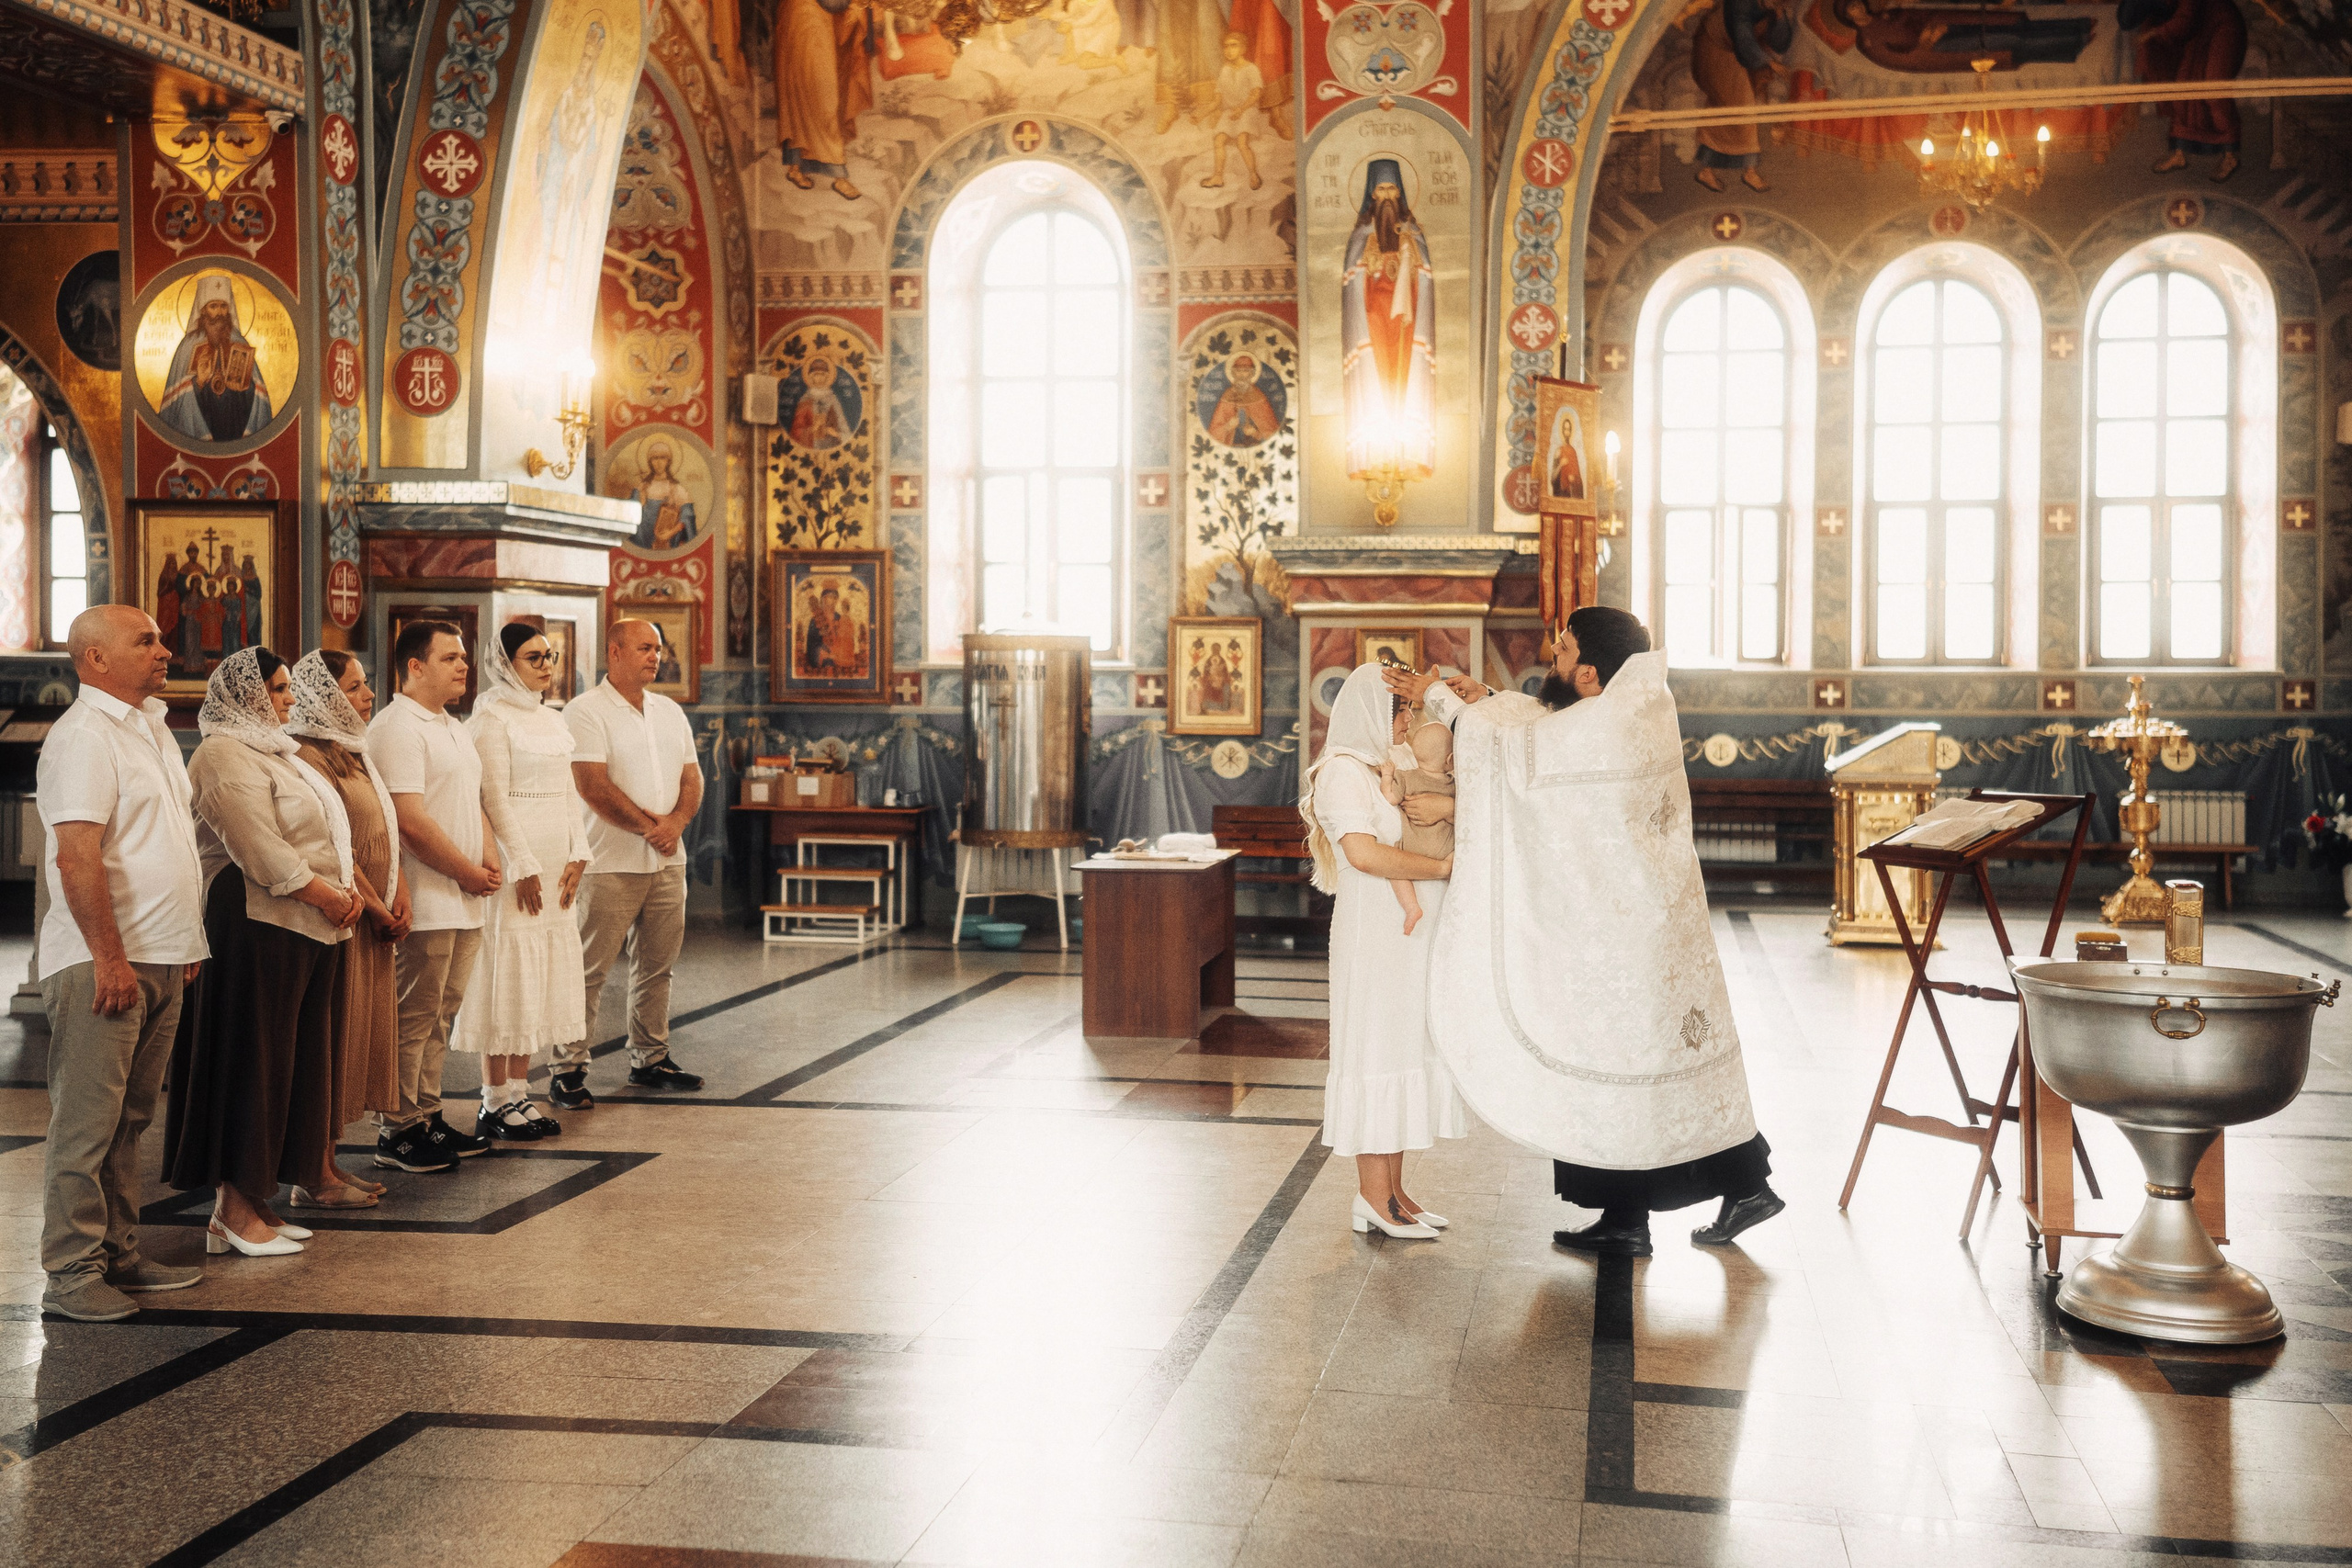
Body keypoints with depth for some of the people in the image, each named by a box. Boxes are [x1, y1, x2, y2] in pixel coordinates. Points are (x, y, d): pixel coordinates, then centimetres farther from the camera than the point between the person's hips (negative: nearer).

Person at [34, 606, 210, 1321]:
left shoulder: (151, 729, 17)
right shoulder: (83, 737, -13)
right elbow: (77, 858, -21)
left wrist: (185, 944, 21)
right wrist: (110, 958, -22)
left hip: (158, 960, 9)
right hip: (103, 965, -9)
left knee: (128, 1119, 14)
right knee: (86, 1123, -4)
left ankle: (118, 1254, 22)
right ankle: (71, 1273, 2)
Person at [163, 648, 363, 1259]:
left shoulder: (272, 751, 22)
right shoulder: (225, 756, -10)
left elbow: (320, 833, 20)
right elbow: (259, 848, -19)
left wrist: (348, 889, 4)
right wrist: (325, 894, -14)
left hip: (309, 928, 10)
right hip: (257, 926, -10)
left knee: (287, 1062, 11)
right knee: (250, 1062, -5)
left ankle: (252, 1203, 19)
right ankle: (235, 1213, 2)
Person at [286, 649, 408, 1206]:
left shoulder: (354, 753, 18)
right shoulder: (308, 756, -13)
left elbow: (385, 830, 16)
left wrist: (400, 897, 4)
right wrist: (374, 906, -13)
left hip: (373, 923, 10)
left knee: (358, 1033, 11)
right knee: (331, 1038, -5)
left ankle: (327, 1161, 19)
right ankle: (315, 1178, 1)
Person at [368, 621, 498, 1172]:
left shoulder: (455, 728, 19)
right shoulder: (397, 728, -13)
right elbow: (411, 821, -19)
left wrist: (490, 857, 6)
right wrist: (468, 873, -12)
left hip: (464, 900, 9)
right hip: (423, 903, -9)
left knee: (441, 1015, 14)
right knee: (414, 1018, -3)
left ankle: (428, 1118, 22)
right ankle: (398, 1132, 4)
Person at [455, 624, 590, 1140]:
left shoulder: (553, 720, 16)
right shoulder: (491, 719, -8)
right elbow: (495, 798, -13)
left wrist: (578, 855, 6)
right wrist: (522, 866, -16)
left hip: (556, 867, 8)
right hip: (512, 864, -8)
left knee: (539, 980, 9)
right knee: (506, 975, -4)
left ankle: (519, 1094, 16)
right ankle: (495, 1103, 3)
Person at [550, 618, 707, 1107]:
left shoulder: (670, 712, 15)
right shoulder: (585, 712, -7)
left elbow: (692, 777, 12)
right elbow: (594, 788, -15)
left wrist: (677, 820, -8)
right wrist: (650, 826, -13)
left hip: (667, 863, 7)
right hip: (609, 864, -7)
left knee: (657, 965, 12)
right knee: (588, 969, -4)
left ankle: (650, 1059, 23)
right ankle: (568, 1071, 1)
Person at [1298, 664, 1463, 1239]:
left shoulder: (1393, 769, 16)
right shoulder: (1342, 771, -12)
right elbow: (1364, 852, -25)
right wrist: (1442, 868, -20)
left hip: (1410, 938, 9)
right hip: (1372, 938, -9)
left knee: (1405, 1052, 11)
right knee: (1376, 1052, -5)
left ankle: (1394, 1191, 18)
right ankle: (1372, 1199, 2)